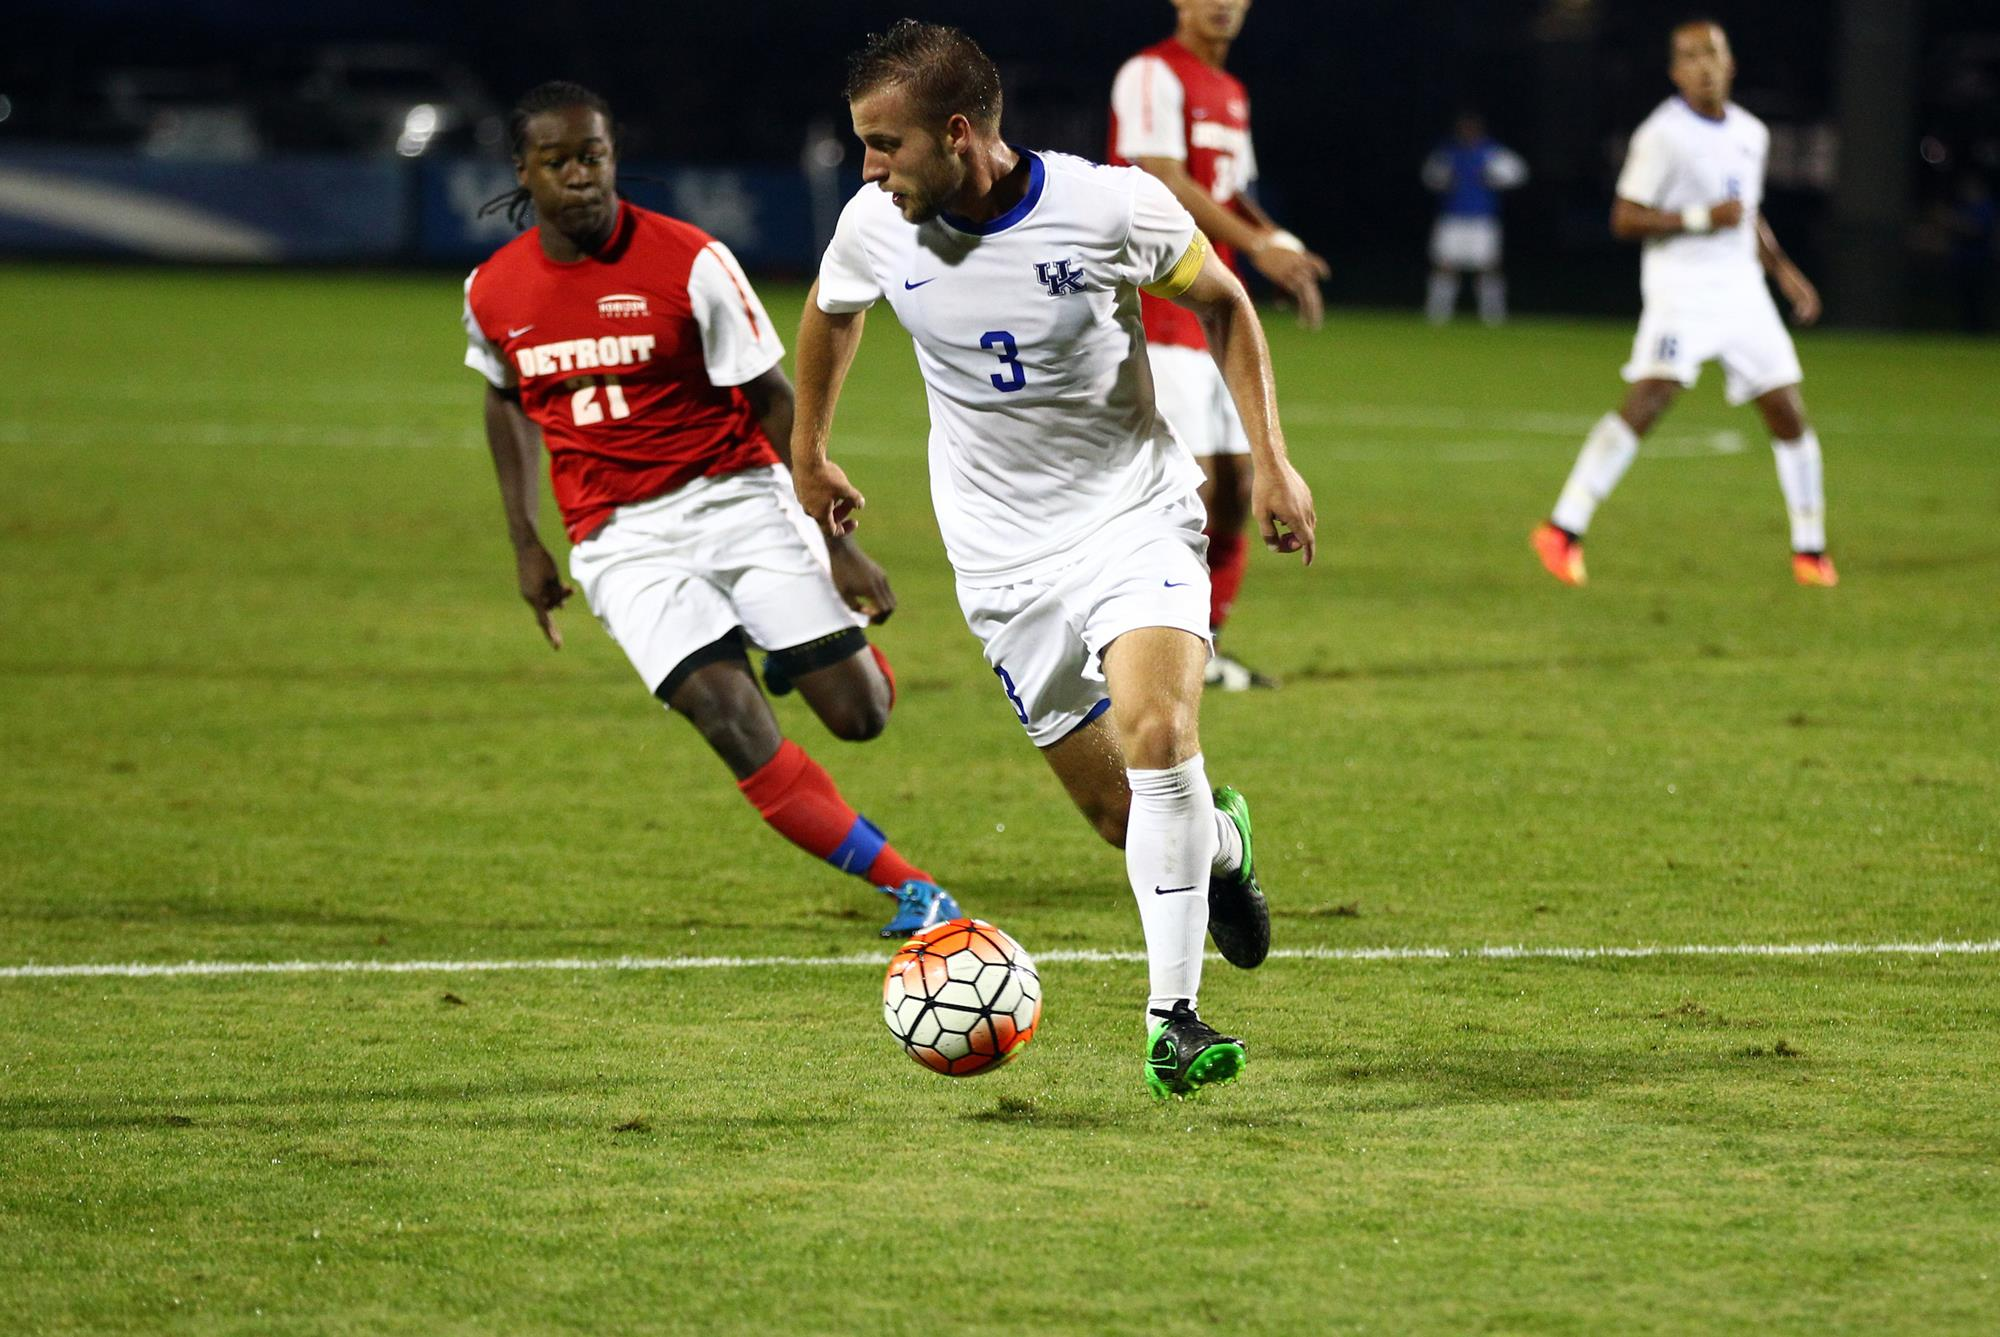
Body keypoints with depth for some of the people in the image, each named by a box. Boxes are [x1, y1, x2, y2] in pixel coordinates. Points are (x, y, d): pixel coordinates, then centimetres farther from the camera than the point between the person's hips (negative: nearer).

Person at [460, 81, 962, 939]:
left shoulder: (689, 262, -10)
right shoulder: (492, 294, 1)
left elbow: (772, 399, -5)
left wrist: (837, 540, -7)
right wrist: (524, 542, 17)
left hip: (733, 497, -1)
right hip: (620, 542, 1)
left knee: (860, 714, -8)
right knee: (734, 726, -20)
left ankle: (806, 650, 30)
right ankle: (909, 889, -11)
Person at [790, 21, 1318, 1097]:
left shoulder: (1112, 206, -18)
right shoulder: (877, 228, -9)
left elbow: (1221, 304, 1)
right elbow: (830, 312, 15)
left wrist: (1270, 460, -5)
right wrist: (809, 455, 26)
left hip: (1135, 515, -3)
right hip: (1003, 555, 3)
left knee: (1158, 736, -26)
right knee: (1117, 810, 2)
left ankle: (1172, 1020, -17)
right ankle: (1218, 841, 38)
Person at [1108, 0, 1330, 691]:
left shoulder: (1231, 93, 18)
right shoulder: (1152, 76, -9)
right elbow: (1166, 183, -19)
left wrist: (1283, 245, 5)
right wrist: (1258, 247, -22)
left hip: (1216, 311, 9)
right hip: (1158, 309, -9)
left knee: (1235, 483, 7)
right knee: (1189, 482, -13)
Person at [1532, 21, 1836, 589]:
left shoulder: (1751, 134, 13)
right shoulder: (1662, 135, -9)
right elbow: (1625, 220, -11)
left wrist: (1783, 271, 18)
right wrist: (1700, 218, -19)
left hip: (1741, 286, 7)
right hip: (1681, 284, -7)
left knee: (1788, 412, 5)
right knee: (1648, 399, -22)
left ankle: (1810, 549, 19)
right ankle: (1564, 529, -22)